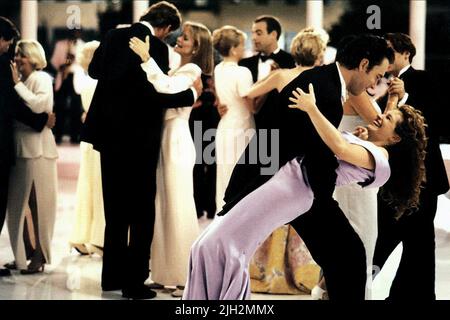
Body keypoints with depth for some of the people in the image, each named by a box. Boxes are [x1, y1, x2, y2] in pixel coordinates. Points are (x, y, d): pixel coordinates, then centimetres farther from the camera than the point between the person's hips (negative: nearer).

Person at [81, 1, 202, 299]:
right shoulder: (157, 47, -16)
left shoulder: (114, 36, 3)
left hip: (109, 133, 7)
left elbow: (94, 70, 15)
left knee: (116, 210, 17)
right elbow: (154, 95, -21)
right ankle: (134, 281, 1)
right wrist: (191, 94, -9)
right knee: (142, 212, 3)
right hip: (138, 137, -7)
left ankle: (112, 275, 23)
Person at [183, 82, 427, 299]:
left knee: (221, 245, -18)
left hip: (292, 188, -10)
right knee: (209, 246, 1)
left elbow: (340, 149, -21)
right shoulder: (363, 145, 25)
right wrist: (353, 137, 26)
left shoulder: (378, 155, -3)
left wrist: (311, 109, -16)